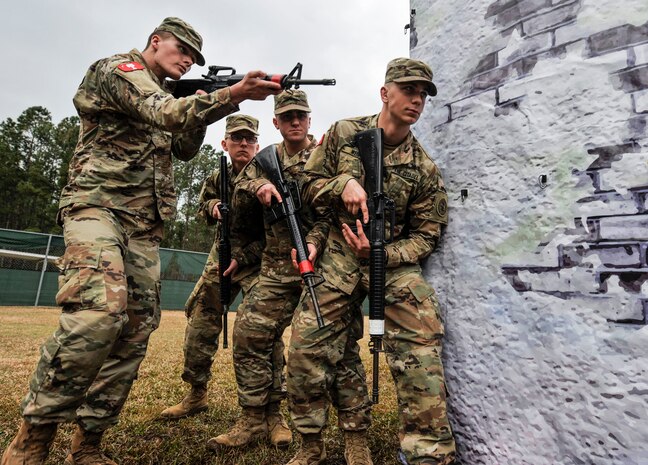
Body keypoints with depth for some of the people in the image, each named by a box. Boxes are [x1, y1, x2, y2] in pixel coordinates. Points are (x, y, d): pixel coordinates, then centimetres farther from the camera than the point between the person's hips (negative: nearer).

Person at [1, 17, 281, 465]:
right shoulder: (117, 68, 1)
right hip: (97, 205, -8)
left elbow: (185, 147, 21)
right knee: (99, 314, -29)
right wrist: (231, 95, -29)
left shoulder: (163, 94, 26)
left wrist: (200, 108, 7)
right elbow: (164, 114, -18)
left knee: (135, 331, 2)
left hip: (143, 225, 8)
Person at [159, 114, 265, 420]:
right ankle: (196, 395, 24)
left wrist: (242, 258, -17)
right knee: (200, 322, 7)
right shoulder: (218, 179, 6)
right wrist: (213, 206, -3)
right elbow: (203, 208, 22)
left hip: (256, 260, -6)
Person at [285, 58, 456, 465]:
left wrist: (381, 254, -16)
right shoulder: (344, 133, 2)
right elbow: (309, 185, 7)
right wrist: (343, 183, -15)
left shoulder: (424, 168, 0)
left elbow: (426, 235, 1)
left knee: (421, 349, -18)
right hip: (339, 252, 1)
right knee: (307, 347, -3)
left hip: (395, 258, 0)